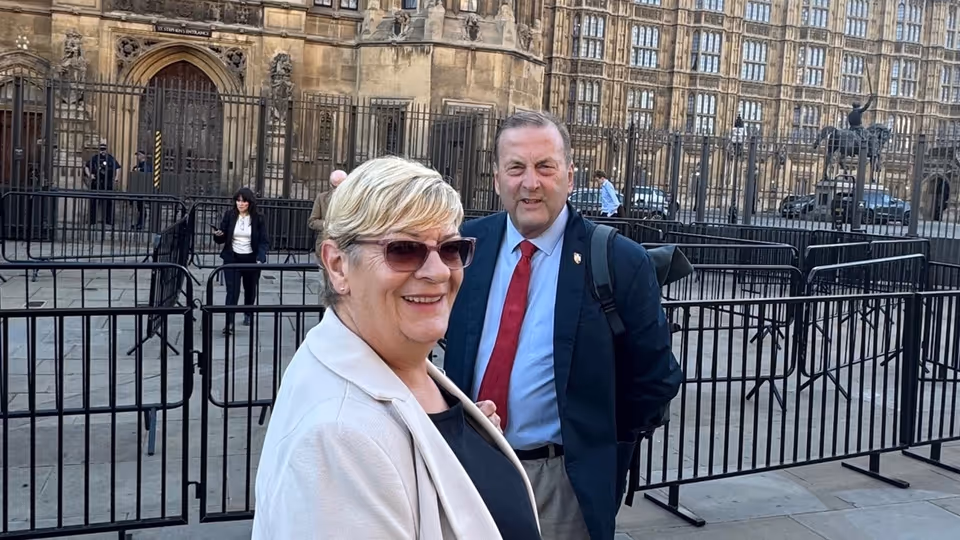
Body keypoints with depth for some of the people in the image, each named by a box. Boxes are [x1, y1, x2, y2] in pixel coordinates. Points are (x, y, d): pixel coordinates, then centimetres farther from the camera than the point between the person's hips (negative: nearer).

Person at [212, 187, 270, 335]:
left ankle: (248, 314, 44)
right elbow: (221, 239, 3)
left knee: (250, 289, 19)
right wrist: (218, 235, -22)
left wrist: (260, 258, -23)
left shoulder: (258, 219, -6)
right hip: (232, 259, -1)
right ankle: (229, 323, -13)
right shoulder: (229, 215, -2)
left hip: (251, 259, 1)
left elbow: (264, 241, -8)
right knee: (232, 291, -11)